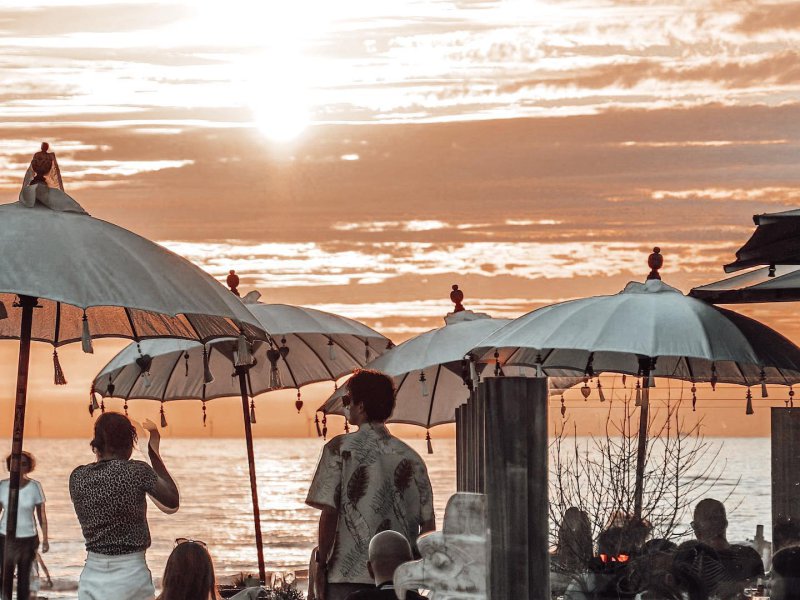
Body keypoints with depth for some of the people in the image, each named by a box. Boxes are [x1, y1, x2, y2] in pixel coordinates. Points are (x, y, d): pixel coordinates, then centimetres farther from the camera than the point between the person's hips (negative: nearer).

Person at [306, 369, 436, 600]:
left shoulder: (340, 448, -2)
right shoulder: (411, 457, 10)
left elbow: (329, 511, -8)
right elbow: (428, 525, 9)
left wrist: (321, 564, 0)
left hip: (348, 575, -4)